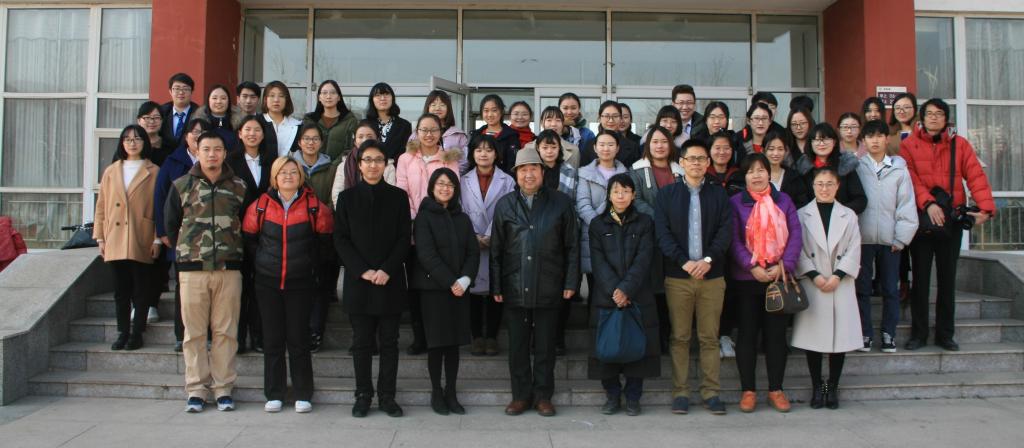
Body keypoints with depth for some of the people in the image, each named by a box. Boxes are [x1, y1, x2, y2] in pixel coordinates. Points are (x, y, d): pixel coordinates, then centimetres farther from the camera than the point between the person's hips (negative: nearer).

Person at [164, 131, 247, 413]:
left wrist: (234, 252, 10)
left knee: (225, 331, 2)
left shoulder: (239, 187, 9)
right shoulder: (182, 186, 9)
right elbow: (170, 224, 15)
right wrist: (187, 251, 13)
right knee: (194, 332, 3)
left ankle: (223, 388, 10)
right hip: (192, 268, 0)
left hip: (229, 269, 0)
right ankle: (196, 389, 11)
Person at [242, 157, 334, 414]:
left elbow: (325, 242, 7)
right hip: (267, 283, 2)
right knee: (272, 339, 6)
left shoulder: (315, 208, -3)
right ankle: (274, 395, 15)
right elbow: (249, 238, 12)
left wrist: (313, 266, 5)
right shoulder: (260, 206, 1)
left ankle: (303, 395, 10)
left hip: (301, 283, -1)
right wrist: (263, 263, 9)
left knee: (299, 339, 1)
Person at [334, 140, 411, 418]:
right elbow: (340, 239, 1)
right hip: (358, 281, 0)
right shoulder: (347, 197, 6)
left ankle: (387, 395, 13)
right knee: (362, 341, 6)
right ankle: (363, 395, 15)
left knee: (389, 341, 4)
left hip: (391, 280, 0)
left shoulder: (398, 197, 5)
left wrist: (387, 270, -11)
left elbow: (405, 238, 1)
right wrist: (363, 271, -11)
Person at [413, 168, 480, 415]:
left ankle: (451, 393, 14)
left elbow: (473, 252, 6)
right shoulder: (424, 217, -2)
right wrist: (450, 282, -16)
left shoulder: (462, 219, 12)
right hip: (433, 287, -4)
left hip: (459, 288, 4)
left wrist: (465, 279, -10)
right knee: (437, 342, 1)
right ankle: (436, 393, 13)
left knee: (454, 342, 6)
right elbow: (426, 254, -10)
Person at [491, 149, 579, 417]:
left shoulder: (561, 204, 4)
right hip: (515, 289, 1)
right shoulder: (505, 205, 8)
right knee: (517, 345, 8)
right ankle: (520, 395, 20)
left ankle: (543, 396, 19)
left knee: (545, 345, 7)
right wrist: (496, 286, 2)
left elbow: (572, 246, 4)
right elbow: (496, 249, 7)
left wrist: (571, 282, -2)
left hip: (549, 289, -1)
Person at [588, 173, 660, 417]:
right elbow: (598, 262, -2)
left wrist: (626, 289, -15)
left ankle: (633, 398, 12)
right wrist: (614, 290, -15)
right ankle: (612, 396, 15)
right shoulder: (597, 224, 8)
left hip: (638, 297, 0)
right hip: (605, 297, 0)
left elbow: (643, 259, -4)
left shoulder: (644, 222, 7)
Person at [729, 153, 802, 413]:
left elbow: (795, 235, 1)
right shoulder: (735, 203, 2)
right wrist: (752, 267, -16)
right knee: (747, 334, 4)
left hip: (779, 278, 2)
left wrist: (784, 266, -11)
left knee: (776, 334, 6)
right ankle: (748, 390, 12)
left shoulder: (783, 201, 9)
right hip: (746, 278, -1)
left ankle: (776, 389, 17)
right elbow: (734, 240, -5)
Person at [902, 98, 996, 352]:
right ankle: (918, 334, 14)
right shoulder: (908, 145, -1)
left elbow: (976, 177, -4)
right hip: (921, 219, -2)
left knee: (947, 278, 9)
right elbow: (911, 178, -11)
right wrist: (928, 203, -26)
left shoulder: (960, 145, 4)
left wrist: (986, 208, -16)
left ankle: (945, 334, 19)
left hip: (952, 220, 2)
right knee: (920, 278, 5)